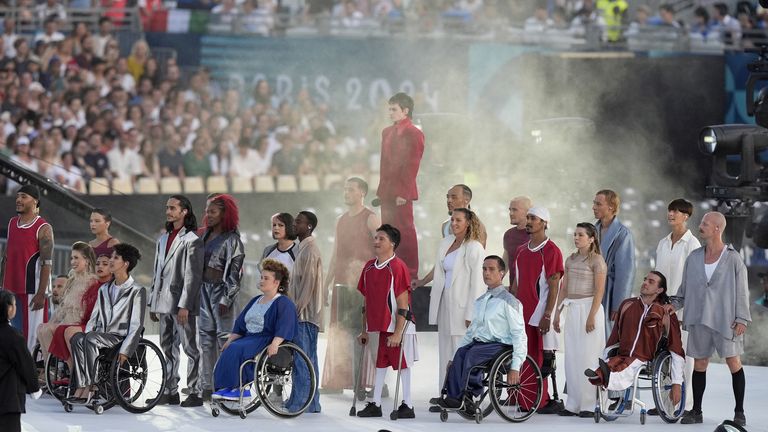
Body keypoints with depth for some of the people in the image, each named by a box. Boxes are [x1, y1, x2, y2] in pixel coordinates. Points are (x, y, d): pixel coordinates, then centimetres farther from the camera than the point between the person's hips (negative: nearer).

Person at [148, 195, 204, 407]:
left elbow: (193, 276, -12)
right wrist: (153, 302, 16)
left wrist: (185, 305, -18)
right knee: (168, 349, 11)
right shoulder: (163, 239, 17)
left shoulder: (191, 240, -7)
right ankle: (170, 391, 16)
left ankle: (195, 393, -3)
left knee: (190, 349, -4)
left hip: (182, 304, -8)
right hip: (164, 302, 8)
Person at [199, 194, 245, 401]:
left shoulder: (232, 239, -9)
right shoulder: (206, 236, 13)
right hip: (204, 289, 8)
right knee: (206, 338, 8)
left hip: (221, 289, -8)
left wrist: (226, 299, -15)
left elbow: (235, 272, -11)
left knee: (224, 337, -7)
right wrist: (196, 292, 14)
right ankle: (207, 386, 12)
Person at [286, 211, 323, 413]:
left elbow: (309, 284, -19)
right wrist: (295, 308, 19)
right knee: (308, 359, 11)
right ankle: (311, 404, 14)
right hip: (303, 314, 10)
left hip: (305, 314, -10)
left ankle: (300, 404, -11)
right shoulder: (303, 249, 18)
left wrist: (298, 309, -19)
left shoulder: (309, 251, -13)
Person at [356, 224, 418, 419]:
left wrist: (398, 333, -20)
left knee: (402, 365, 1)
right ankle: (375, 404, 16)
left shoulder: (397, 267, -15)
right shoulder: (369, 267, 6)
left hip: (397, 327, -7)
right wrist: (365, 330, 13)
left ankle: (407, 406, 7)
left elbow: (403, 305, -17)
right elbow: (368, 301, 13)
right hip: (378, 326, 7)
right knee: (380, 364, 11)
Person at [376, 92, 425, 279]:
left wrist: (403, 193, -15)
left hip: (402, 194, -8)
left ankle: (411, 274, 0)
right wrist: (382, 190, 14)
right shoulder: (387, 133, 17)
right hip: (387, 192, 8)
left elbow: (412, 166, -12)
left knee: (406, 233, -4)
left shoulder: (413, 134, -8)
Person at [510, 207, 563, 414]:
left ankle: (544, 400, -1)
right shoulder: (522, 251, 15)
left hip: (539, 315, -7)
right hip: (521, 313, 7)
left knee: (540, 358, -6)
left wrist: (547, 316, -16)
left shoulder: (551, 251, -6)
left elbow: (554, 287, -10)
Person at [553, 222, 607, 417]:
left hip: (589, 307, -7)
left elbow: (599, 291, -11)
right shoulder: (571, 260, 14)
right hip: (572, 309, 7)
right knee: (571, 357, 5)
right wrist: (557, 313, 12)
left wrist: (592, 315, -18)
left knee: (587, 356, -6)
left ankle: (588, 405, -3)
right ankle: (573, 404, 8)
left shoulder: (596, 260, -5)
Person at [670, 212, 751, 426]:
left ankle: (739, 411, 5)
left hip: (725, 320, -4)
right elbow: (685, 288, 17)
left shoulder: (733, 258, -2)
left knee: (733, 362, -2)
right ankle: (696, 411, 12)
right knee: (699, 364, 5)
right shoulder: (694, 258, 8)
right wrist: (673, 304, 3)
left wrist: (742, 318, -7)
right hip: (699, 318, 4)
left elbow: (742, 290, -2)